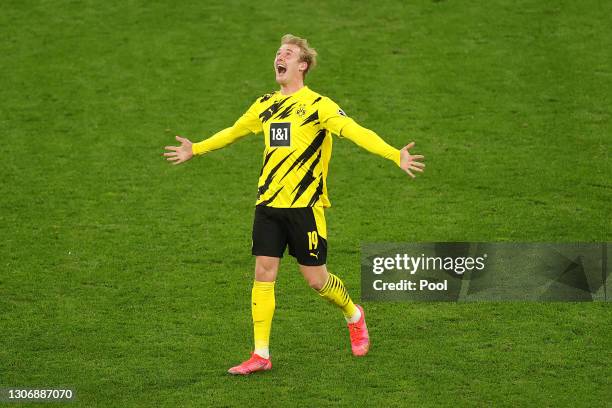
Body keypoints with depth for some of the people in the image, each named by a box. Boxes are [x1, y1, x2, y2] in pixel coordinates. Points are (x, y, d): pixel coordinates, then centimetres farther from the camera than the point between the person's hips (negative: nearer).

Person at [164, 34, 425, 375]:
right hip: (268, 204, 5)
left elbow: (355, 131, -19)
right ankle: (261, 355, 5)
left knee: (316, 279, 0)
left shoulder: (316, 104, -7)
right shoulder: (265, 106, 12)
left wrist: (395, 155, -32)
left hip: (304, 206, -5)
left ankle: (354, 316, 31)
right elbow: (233, 132, 31)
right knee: (264, 274, 0)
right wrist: (195, 150, 43)